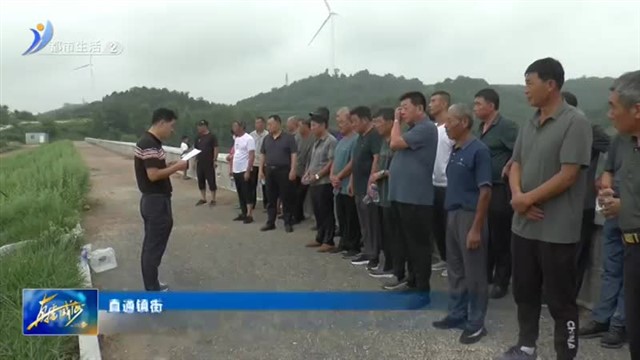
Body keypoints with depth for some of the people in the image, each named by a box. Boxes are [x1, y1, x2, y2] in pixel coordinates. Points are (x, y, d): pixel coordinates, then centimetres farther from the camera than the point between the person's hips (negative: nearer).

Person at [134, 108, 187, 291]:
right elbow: (153, 175, -26)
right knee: (155, 247, -2)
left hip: (152, 199, 11)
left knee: (150, 245, 16)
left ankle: (152, 286, 26)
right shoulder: (150, 144, -20)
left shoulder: (148, 141, 13)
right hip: (156, 201, -11)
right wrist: (176, 167, -15)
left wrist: (171, 165, 7)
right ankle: (152, 291, 7)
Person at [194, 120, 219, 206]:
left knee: (211, 181, -2)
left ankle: (213, 199, 6)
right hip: (200, 163, 6)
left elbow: (215, 149, -9)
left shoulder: (212, 136, -6)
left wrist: (215, 160, -14)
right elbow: (196, 149, 16)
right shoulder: (198, 137, 10)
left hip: (209, 163, -6)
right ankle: (203, 198, 20)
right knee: (201, 181, 10)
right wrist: (195, 160, 11)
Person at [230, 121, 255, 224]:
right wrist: (232, 168, 17)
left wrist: (248, 171, -21)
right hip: (236, 170, 8)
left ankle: (249, 215, -1)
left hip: (244, 171, -8)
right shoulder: (236, 139, 13)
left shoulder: (248, 139, -13)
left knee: (247, 193, -4)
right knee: (240, 193, 12)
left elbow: (252, 156, -17)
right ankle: (243, 213, 20)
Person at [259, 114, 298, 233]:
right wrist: (261, 169, 9)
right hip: (269, 171, 5)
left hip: (284, 170, -5)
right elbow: (263, 155, 16)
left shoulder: (288, 137, -5)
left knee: (286, 198, 1)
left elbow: (293, 155, -9)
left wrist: (293, 170, -16)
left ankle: (288, 223, 9)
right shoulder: (266, 139, 11)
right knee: (270, 198, 9)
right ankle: (270, 222, 18)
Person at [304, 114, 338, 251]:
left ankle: (328, 241, 5)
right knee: (318, 213, 14)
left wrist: (317, 175, -16)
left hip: (324, 183, -9)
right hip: (314, 183, 9)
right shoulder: (316, 142, 16)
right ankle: (320, 239, 24)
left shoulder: (331, 141, -12)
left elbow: (332, 163, -18)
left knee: (326, 213, -2)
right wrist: (307, 173, 7)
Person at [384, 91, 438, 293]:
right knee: (406, 240, 17)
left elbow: (395, 143, -18)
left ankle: (422, 287, 5)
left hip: (416, 197, -10)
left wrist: (396, 121, -5)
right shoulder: (413, 129, 18)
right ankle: (411, 278, 29)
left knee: (418, 242, -3)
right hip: (401, 194, 10)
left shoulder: (426, 128, -14)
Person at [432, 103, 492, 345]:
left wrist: (476, 228, -19)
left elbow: (485, 191, -16)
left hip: (470, 216, -8)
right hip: (453, 215, 8)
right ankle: (457, 315, 29)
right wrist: (451, 215, 13)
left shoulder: (478, 150, -13)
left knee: (474, 273, 3)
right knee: (455, 270, 16)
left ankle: (476, 324, 15)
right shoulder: (455, 150, 11)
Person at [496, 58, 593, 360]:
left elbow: (568, 175, -17)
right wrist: (517, 196, -8)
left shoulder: (575, 123, -12)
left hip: (557, 229, -7)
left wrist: (527, 199, -12)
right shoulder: (529, 125, 10)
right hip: (523, 224, 7)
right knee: (524, 291, 17)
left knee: (560, 299, 4)